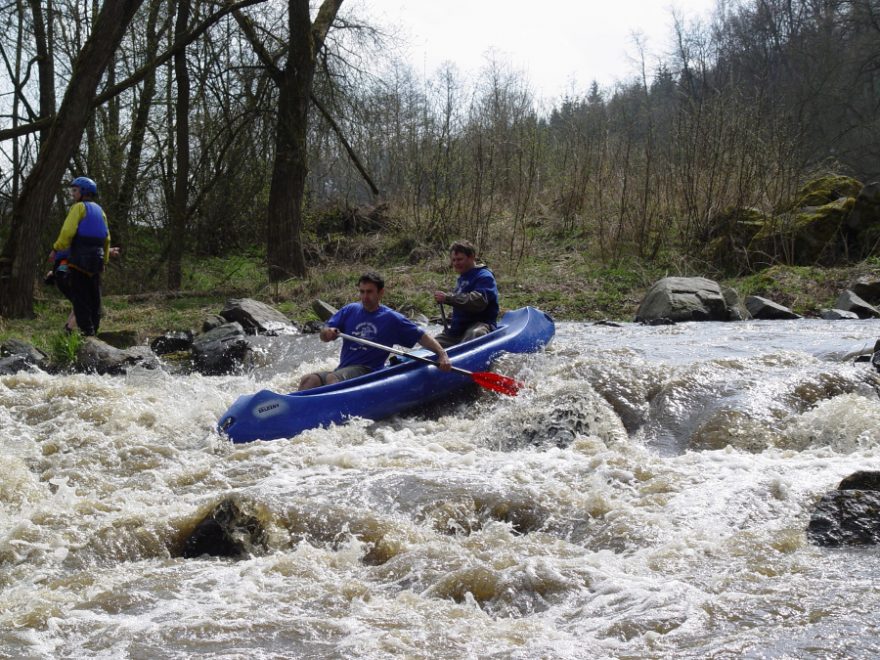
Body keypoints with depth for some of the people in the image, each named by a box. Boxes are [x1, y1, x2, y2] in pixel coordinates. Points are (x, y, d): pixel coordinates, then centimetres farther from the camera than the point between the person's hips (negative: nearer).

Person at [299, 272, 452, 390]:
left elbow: (422, 336, 4)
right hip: (342, 370, 4)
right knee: (308, 380, -23)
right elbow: (324, 335, 10)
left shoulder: (392, 319, 5)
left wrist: (442, 354, -12)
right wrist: (328, 333, -15)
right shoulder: (350, 310, 15)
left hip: (368, 373, -4)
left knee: (331, 378, -33)